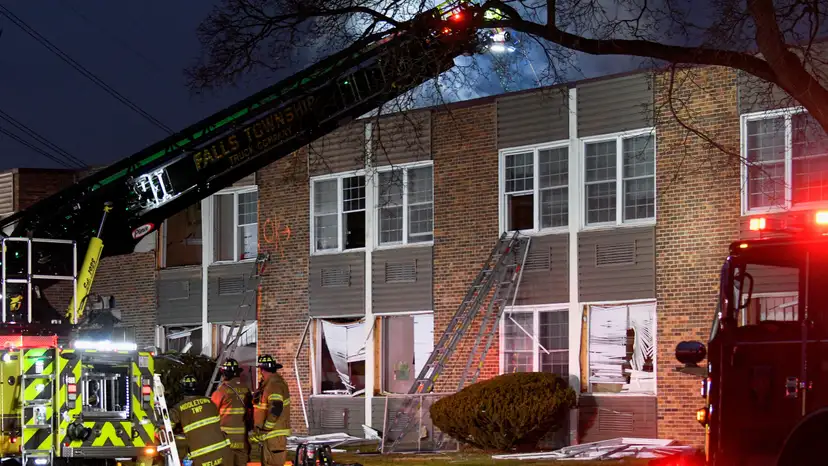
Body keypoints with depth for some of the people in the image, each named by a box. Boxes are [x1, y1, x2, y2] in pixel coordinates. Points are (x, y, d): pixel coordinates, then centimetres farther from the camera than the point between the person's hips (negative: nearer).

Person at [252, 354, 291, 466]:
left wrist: (264, 429, -20)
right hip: (269, 435, 11)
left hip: (274, 435, -11)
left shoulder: (274, 385, -17)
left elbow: (275, 409, -26)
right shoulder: (269, 384, 17)